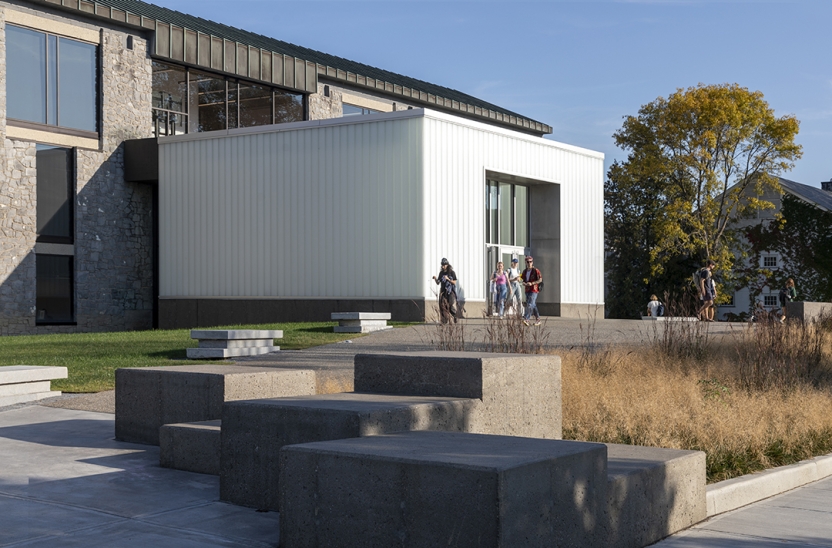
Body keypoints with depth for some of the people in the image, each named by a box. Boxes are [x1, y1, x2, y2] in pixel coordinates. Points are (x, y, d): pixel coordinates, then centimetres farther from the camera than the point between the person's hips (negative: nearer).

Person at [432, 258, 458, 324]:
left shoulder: (452, 272, -2)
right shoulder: (441, 273, 9)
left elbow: (454, 282, -5)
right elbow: (438, 283, 11)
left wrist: (448, 279, -19)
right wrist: (435, 279, -9)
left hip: (451, 292, -3)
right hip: (443, 291, 3)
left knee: (452, 305, -7)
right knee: (443, 306, -3)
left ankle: (454, 318, 10)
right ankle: (444, 320, 0)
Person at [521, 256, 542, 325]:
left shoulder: (536, 271, -6)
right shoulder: (525, 271, 13)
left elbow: (540, 280, -9)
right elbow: (523, 281, 19)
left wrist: (532, 283, -17)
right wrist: (525, 283, -5)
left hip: (534, 290, -7)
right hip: (527, 290, 7)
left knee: (530, 304, -17)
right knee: (533, 305, 11)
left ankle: (526, 319, -26)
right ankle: (538, 320, 19)